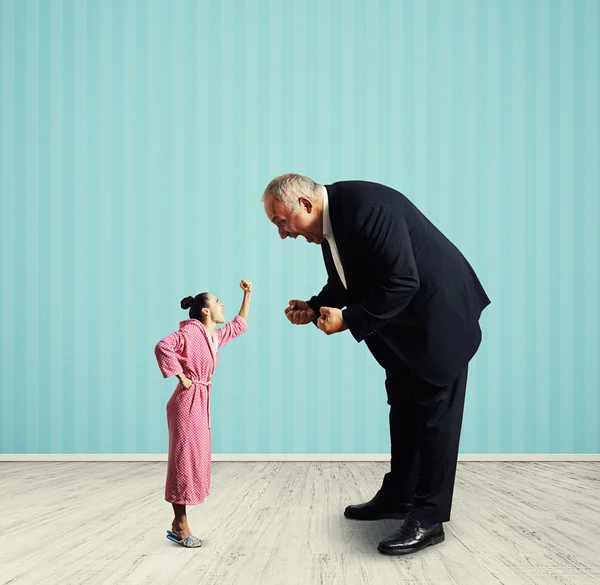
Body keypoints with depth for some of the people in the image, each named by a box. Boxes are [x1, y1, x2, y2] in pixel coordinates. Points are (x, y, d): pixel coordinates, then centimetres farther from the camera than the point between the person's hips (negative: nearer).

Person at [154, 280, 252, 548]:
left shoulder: (215, 336, 15)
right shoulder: (190, 331, -11)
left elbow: (239, 325, 29)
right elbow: (163, 347, -25)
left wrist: (247, 295, 26)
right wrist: (181, 377, -20)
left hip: (202, 402, 9)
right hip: (187, 402, -9)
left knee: (196, 460, 9)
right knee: (185, 460, -4)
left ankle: (178, 525, 17)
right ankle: (180, 525, 3)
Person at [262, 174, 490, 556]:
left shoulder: (367, 208, -29)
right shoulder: (329, 220, 0)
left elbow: (401, 282, -31)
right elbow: (346, 281, 12)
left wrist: (348, 320, -26)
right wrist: (314, 308, -5)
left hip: (438, 312, -10)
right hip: (402, 319, 10)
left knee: (435, 413, -3)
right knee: (403, 408, 17)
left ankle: (429, 518, 6)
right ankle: (398, 496, 31)